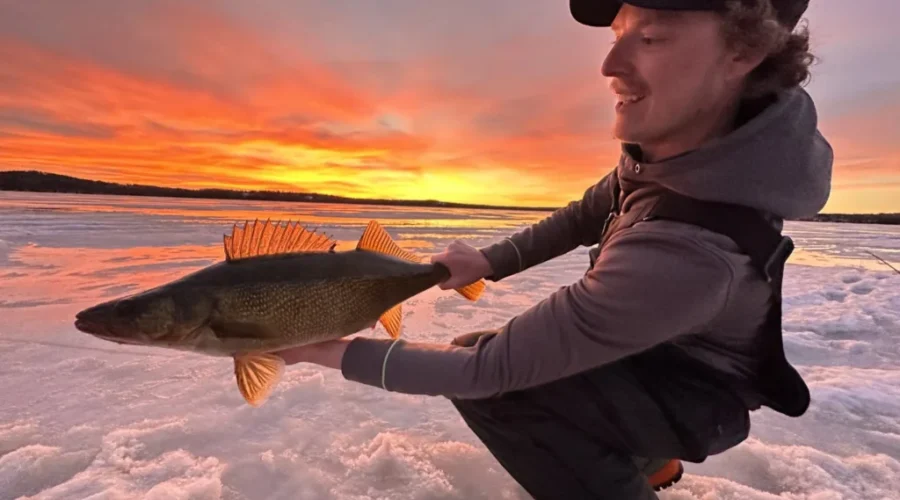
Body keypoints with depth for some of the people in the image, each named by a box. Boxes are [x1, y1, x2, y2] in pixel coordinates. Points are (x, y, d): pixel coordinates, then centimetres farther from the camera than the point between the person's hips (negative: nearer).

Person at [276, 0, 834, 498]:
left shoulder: (686, 251, -43)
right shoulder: (692, 135, -17)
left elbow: (497, 367, -36)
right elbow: (591, 214, -1)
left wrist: (334, 351, -28)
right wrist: (491, 260, -10)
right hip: (652, 348, 7)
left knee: (484, 378, -27)